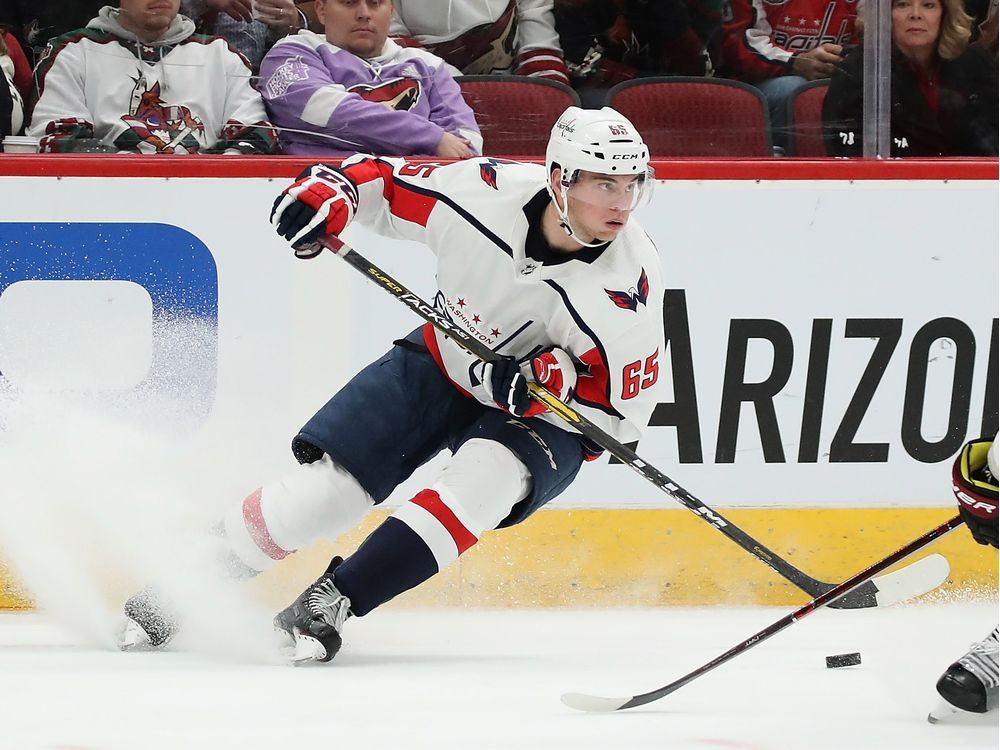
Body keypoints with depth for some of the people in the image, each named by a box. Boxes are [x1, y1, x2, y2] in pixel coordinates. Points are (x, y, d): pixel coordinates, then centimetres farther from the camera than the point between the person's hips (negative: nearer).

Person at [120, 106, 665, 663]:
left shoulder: (630, 281, -28)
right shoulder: (485, 191, -25)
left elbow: (625, 410, -18)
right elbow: (386, 182, -5)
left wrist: (557, 376, -35)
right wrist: (329, 188, -24)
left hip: (546, 420, -2)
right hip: (442, 366, 2)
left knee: (488, 476, -33)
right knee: (330, 483, -9)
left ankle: (332, 603, -27)